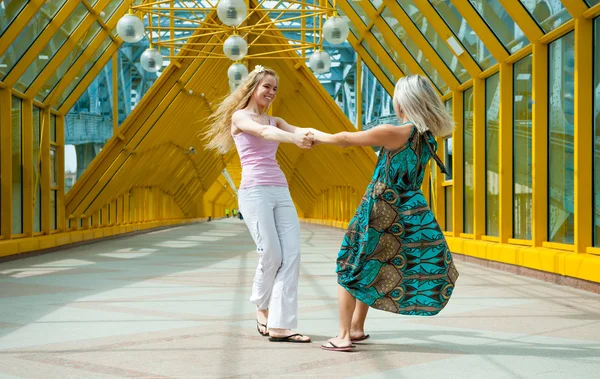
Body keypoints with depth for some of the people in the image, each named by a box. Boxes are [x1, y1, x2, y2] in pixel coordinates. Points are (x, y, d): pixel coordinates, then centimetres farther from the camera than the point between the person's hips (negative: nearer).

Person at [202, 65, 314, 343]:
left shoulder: (276, 121, 21)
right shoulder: (239, 116, 4)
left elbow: (300, 131, 1)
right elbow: (262, 131, -19)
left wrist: (312, 135, -23)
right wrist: (294, 138, -37)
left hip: (281, 191, 6)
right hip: (255, 191, -6)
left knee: (291, 256, -7)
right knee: (271, 255, -10)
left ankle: (280, 325, -8)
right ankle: (262, 309, 17)